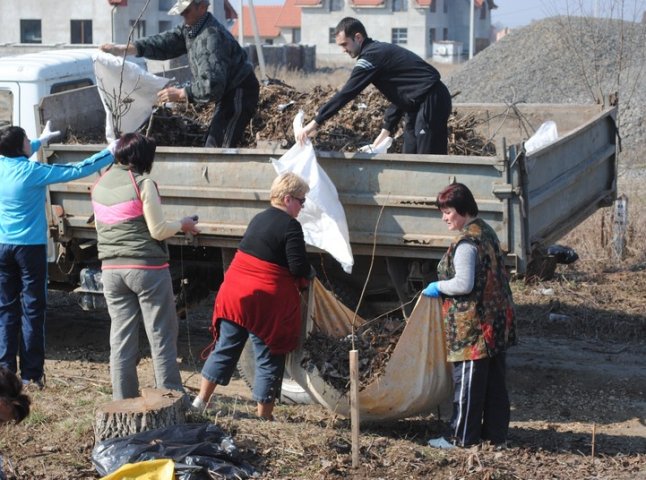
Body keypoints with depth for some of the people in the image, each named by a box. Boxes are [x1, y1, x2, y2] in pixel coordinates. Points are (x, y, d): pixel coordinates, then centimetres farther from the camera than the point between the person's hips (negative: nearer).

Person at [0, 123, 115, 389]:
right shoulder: (33, 171, -14)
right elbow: (77, 170, -11)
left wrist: (41, 141, 39)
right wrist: (111, 153, -2)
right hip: (30, 247, -5)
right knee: (32, 310, 0)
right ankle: (31, 373, 1)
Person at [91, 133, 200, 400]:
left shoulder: (99, 186, 9)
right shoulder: (143, 184, -11)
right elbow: (158, 231, -11)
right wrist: (182, 224, 6)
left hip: (111, 268, 6)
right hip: (147, 268, -6)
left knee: (121, 337, 9)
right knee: (161, 337, 2)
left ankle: (124, 400, 11)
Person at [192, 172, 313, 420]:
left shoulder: (258, 219, 12)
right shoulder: (290, 226, -12)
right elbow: (299, 268, -18)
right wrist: (308, 272, 6)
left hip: (234, 292, 7)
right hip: (266, 301, -7)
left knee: (225, 348, 18)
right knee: (268, 357, 5)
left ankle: (200, 400, 22)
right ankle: (264, 415, 11)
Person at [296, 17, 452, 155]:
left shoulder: (371, 56, -15)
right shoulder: (378, 51, 15)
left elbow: (346, 94, -21)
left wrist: (315, 123, -21)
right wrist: (386, 130, 15)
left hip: (432, 101, -10)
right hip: (421, 103, 10)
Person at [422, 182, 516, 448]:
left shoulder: (466, 242, -18)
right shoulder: (486, 231, 12)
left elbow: (464, 284, -22)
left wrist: (438, 287, -5)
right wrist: (445, 285, 20)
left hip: (473, 324, -9)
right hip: (496, 317, 9)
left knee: (467, 380, 0)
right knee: (494, 379, 13)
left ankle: (463, 437, 8)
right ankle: (496, 433, 20)